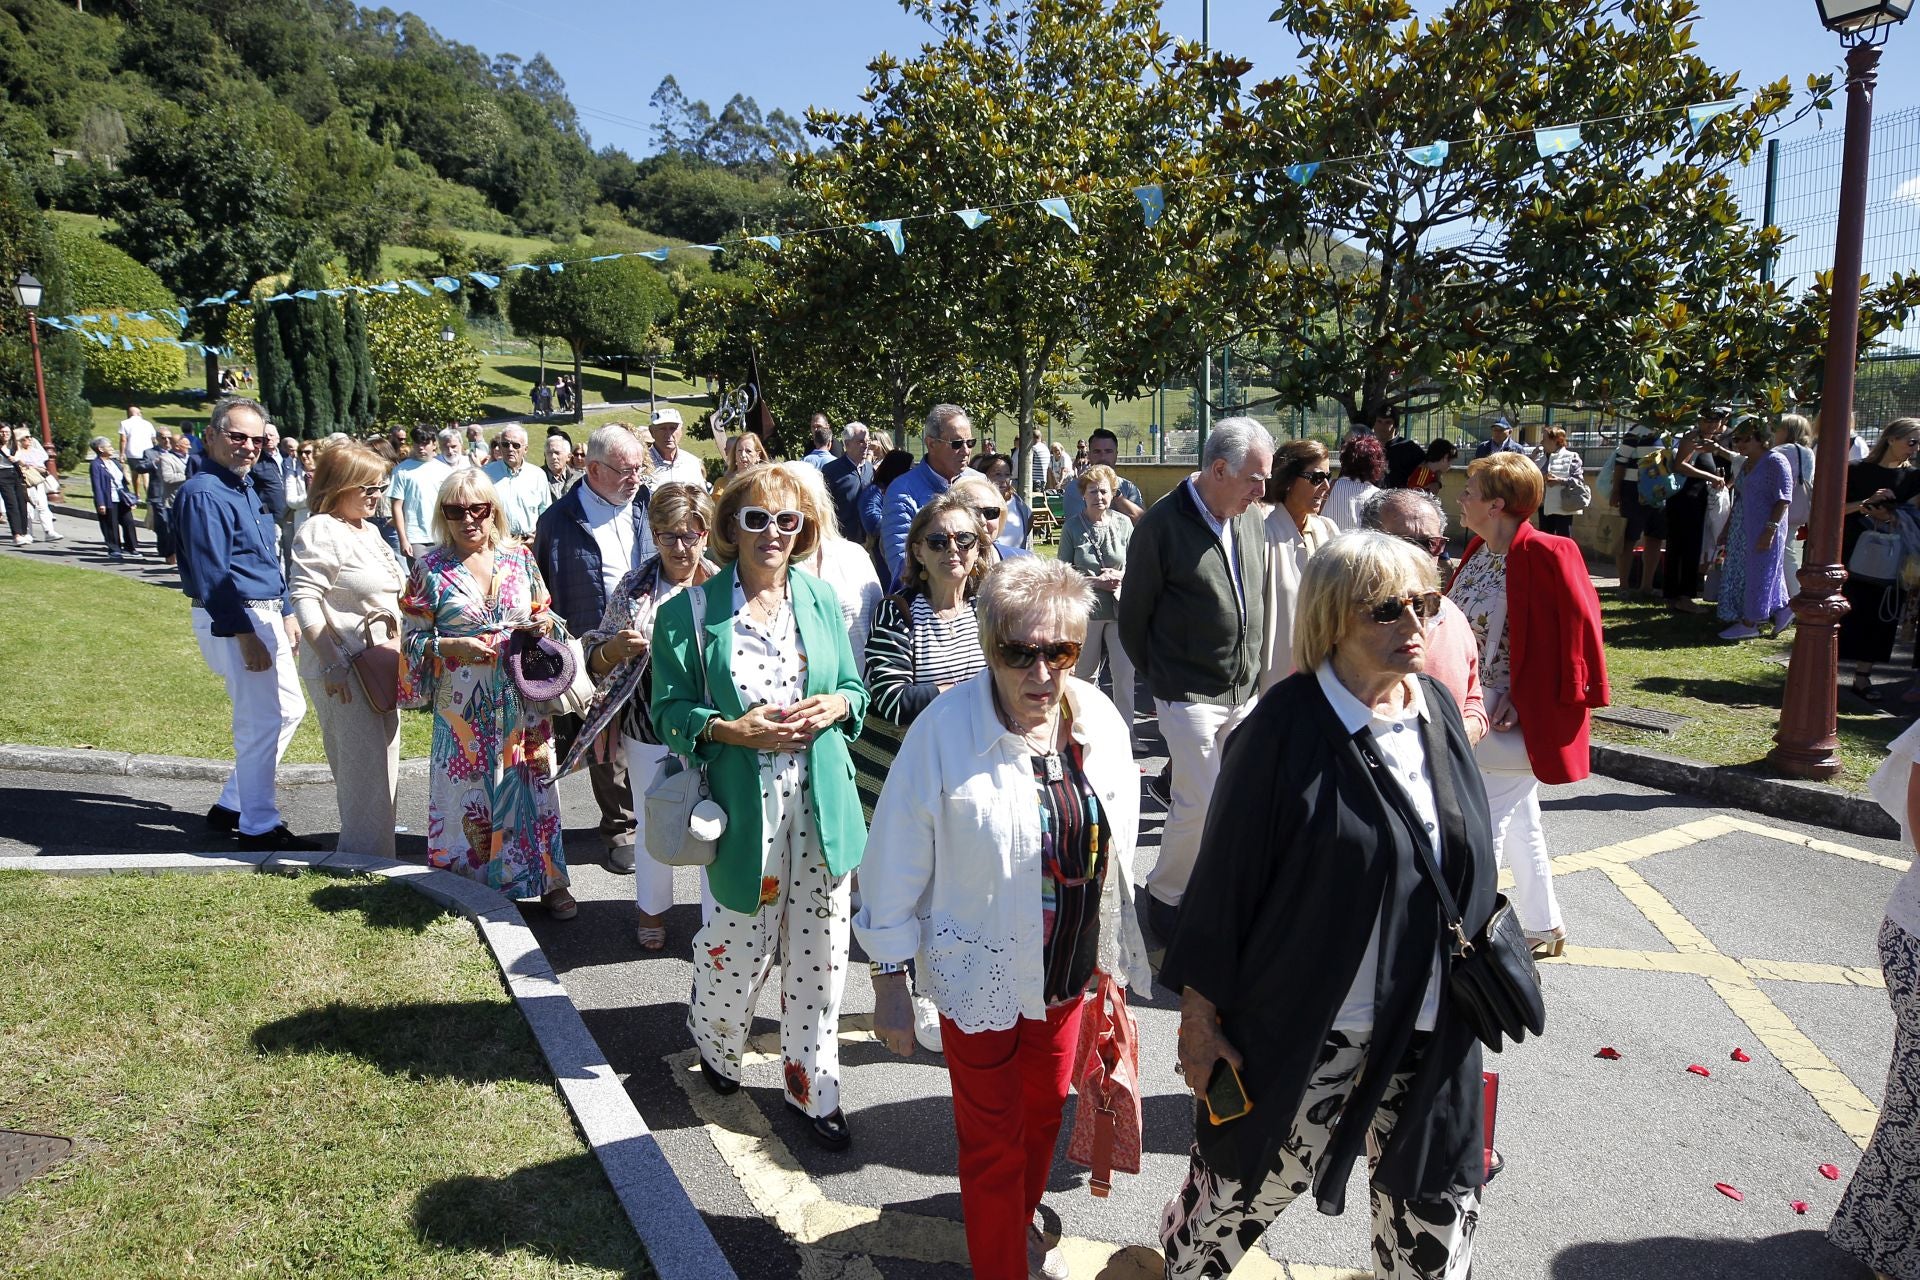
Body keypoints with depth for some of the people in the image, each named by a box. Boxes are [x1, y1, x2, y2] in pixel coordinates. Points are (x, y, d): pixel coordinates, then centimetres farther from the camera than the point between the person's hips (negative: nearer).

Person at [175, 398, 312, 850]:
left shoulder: (246, 488, 15)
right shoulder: (204, 494, -15)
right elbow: (212, 576, -21)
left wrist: (286, 616, 19)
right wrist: (246, 636, -23)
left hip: (265, 616, 10)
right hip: (231, 621, -10)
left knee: (291, 709, 15)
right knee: (262, 722, -5)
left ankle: (231, 805, 26)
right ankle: (259, 826, 7)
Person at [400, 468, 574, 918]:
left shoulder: (519, 557, 4)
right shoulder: (431, 569, -3)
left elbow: (543, 612, 14)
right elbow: (412, 637, -1)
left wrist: (545, 622, -8)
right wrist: (451, 646, -18)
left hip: (522, 695, 2)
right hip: (464, 704, -2)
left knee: (532, 782, 6)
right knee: (471, 789, 6)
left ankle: (548, 880, 18)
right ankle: (473, 883, 23)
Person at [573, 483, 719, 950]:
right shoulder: (634, 589, -4)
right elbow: (596, 664, 1)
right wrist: (614, 649, -21)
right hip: (650, 731, 0)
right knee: (655, 822, 15)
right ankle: (652, 909, 37)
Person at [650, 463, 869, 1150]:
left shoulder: (820, 598, 6)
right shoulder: (691, 612, -5)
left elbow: (855, 688, 12)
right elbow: (671, 710, -4)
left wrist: (834, 706, -10)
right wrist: (730, 730, -20)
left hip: (823, 803, 3)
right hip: (744, 804, -3)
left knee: (821, 950, 10)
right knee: (741, 945, 11)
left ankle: (811, 1085, 30)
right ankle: (713, 1038, 46)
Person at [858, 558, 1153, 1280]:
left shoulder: (1100, 720, -10)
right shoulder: (944, 732, -24)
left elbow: (1118, 847, 3)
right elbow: (895, 865, -16)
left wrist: (1113, 954, 11)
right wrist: (889, 982, -10)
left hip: (1071, 969, 5)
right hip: (982, 975, -5)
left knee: (1044, 1109, 27)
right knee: (993, 1137, 13)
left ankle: (1023, 1220, 55)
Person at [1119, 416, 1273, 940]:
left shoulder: (1252, 522, 6)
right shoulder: (1162, 523, -13)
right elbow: (1133, 615, -4)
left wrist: (1252, 670, 16)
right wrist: (1158, 676, 4)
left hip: (1244, 691, 6)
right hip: (1189, 695, -6)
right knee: (1200, 803, -5)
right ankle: (1163, 895, 17)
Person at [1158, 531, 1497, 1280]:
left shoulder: (1436, 711, 0)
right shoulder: (1288, 725, -19)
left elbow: (1469, 860, 12)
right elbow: (1225, 874, -15)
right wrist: (1198, 1013, -11)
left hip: (1429, 1027, 5)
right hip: (1307, 1022, -5)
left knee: (1437, 1198, 19)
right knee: (1251, 1177, 14)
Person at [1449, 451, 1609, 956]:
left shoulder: (1545, 554, -19)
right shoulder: (1479, 551, 5)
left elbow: (1575, 631, -19)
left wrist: (1524, 697, -19)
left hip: (1518, 719, -9)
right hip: (1478, 711, 9)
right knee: (1519, 820, 20)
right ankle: (1544, 926, 36)